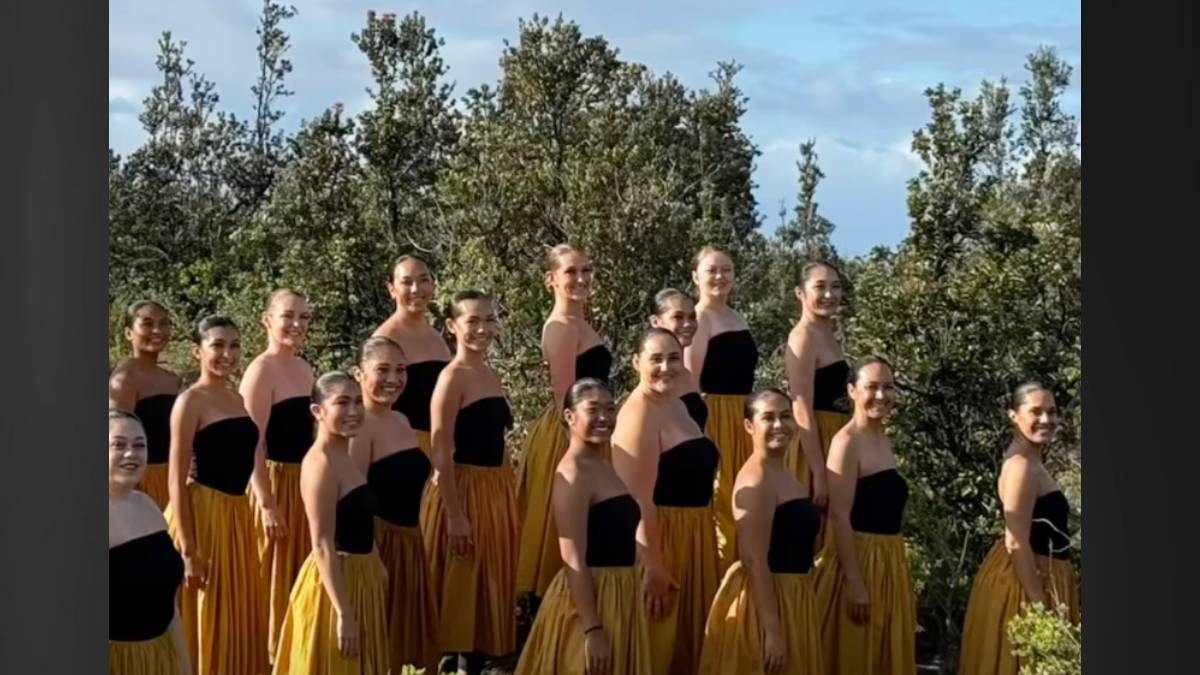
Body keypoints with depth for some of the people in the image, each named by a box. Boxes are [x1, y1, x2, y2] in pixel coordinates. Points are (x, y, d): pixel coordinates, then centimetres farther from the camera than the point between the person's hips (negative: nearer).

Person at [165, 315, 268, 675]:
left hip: (237, 515, 8)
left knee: (240, 620, 12)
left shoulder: (237, 399, 11)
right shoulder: (191, 402, -10)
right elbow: (177, 480, -13)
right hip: (203, 515, -8)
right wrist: (188, 550, -18)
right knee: (206, 623, -1)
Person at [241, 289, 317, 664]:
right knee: (274, 578, 0)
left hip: (304, 481, 8)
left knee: (300, 575, 14)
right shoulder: (262, 370, -14)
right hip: (273, 482, -8)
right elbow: (253, 443, -18)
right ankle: (267, 655, 9)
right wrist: (266, 503, -21)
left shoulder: (305, 369, 11)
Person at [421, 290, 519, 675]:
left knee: (491, 584, 12)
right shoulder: (453, 378, -12)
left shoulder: (492, 376, 11)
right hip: (463, 490, -8)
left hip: (497, 491, 8)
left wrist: (506, 494, 17)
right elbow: (441, 454, -16)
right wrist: (455, 515, -19)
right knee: (460, 588, -2)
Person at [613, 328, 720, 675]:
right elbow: (640, 502, -24)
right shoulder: (640, 413, -19)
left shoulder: (676, 404, 10)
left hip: (691, 536, 9)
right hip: (657, 539, -9)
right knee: (656, 646, 1)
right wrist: (653, 568, -25)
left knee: (685, 639, 18)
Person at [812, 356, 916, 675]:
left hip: (889, 562, 8)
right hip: (858, 560, -8)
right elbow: (840, 517, -17)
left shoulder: (884, 440, 13)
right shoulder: (847, 442, -12)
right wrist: (855, 583, -21)